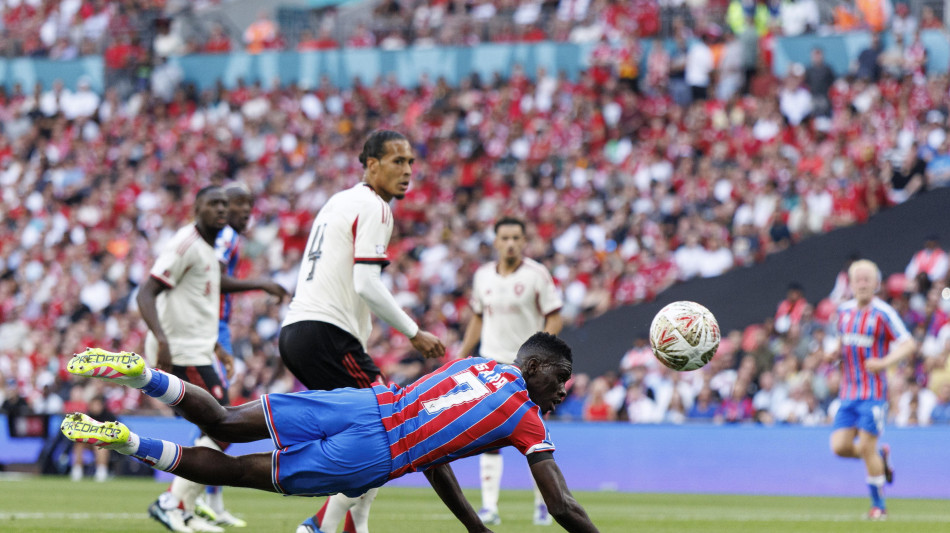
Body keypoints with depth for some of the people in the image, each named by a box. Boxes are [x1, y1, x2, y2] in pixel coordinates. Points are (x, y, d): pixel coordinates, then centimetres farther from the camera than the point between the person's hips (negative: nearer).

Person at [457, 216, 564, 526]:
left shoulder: (537, 274, -6)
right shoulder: (483, 275, 7)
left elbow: (555, 319, -7)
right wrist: (462, 356, 15)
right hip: (492, 361, 3)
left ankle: (542, 503, 15)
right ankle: (489, 506, -10)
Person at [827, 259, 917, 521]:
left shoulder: (883, 312, -9)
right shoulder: (844, 310, 10)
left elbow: (909, 344, -12)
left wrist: (885, 362, -27)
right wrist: (836, 353, 4)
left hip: (873, 392, -6)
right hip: (848, 391, 6)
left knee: (866, 447, -9)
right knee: (840, 447, -5)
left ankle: (878, 505, 7)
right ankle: (881, 456, 25)